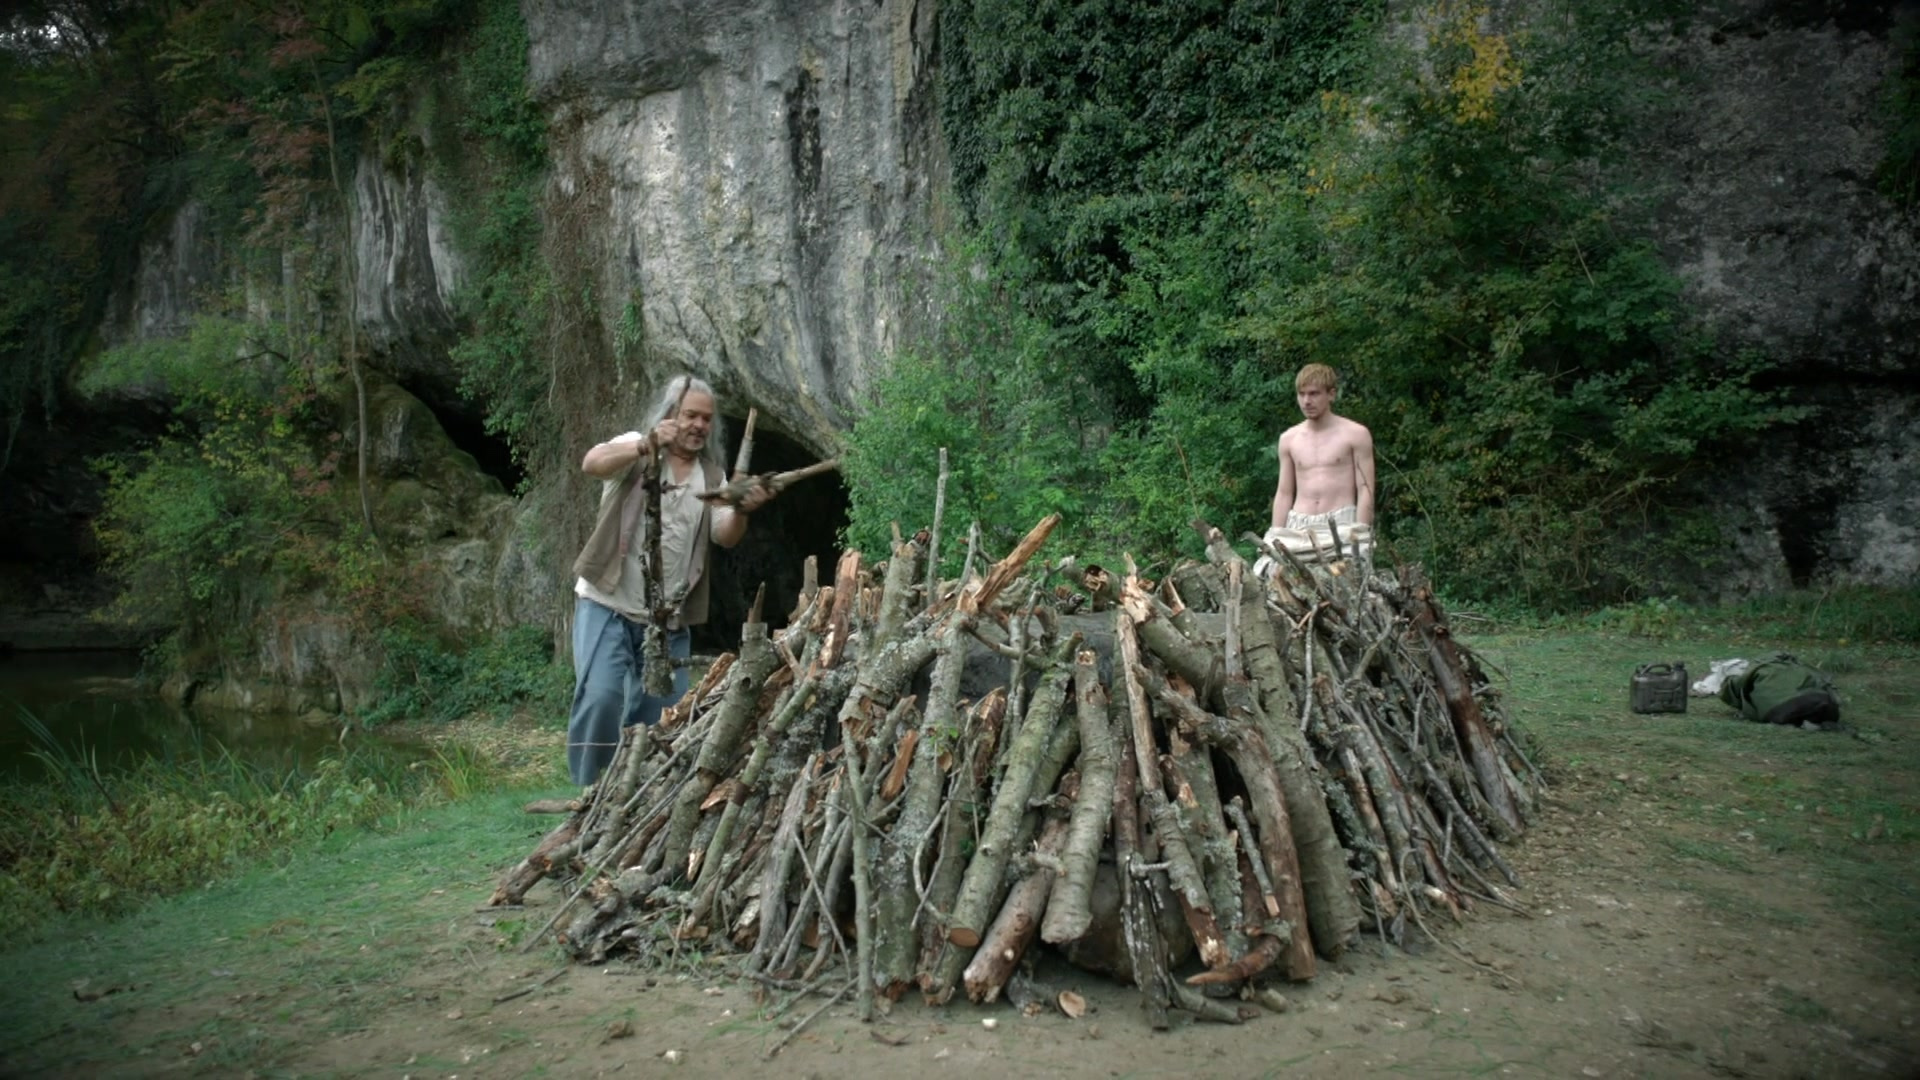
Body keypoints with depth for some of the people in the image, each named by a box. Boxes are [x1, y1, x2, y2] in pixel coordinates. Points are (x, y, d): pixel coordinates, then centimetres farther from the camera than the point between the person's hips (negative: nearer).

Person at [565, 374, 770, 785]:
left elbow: (725, 537, -3)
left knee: (660, 713, 7)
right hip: (608, 603, -4)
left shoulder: (711, 474, 9)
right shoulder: (636, 450, -2)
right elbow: (592, 464, -24)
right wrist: (646, 445, -43)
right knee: (601, 697, -18)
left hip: (668, 617, 5)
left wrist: (741, 511, -27)